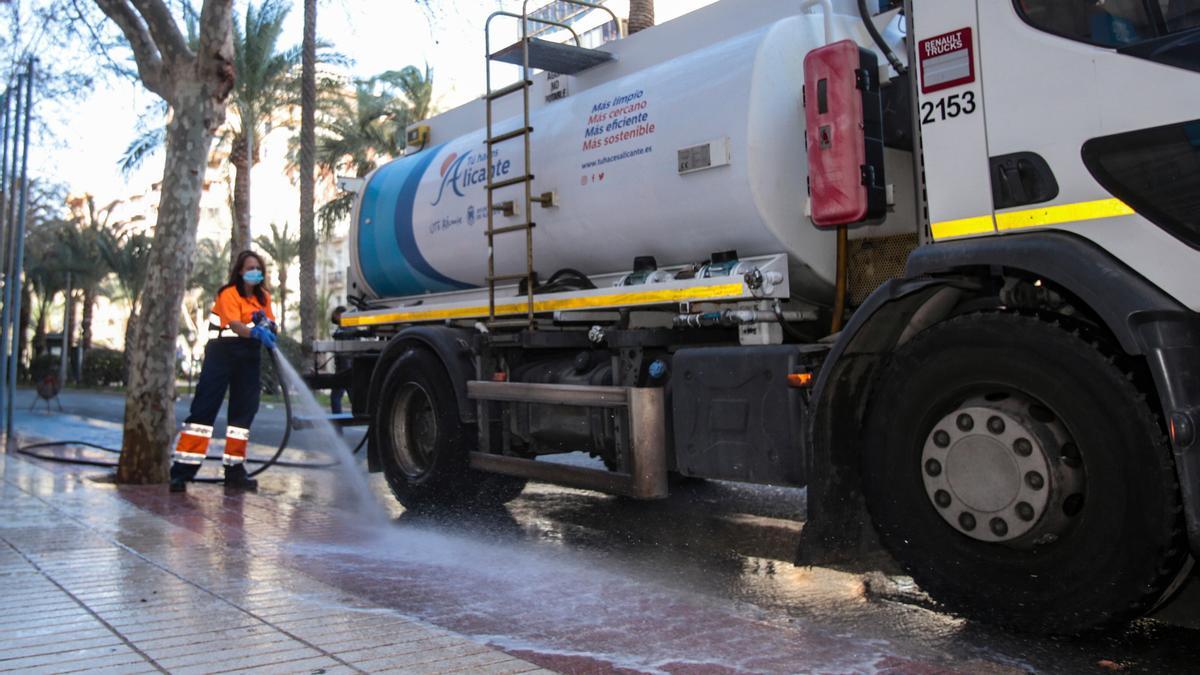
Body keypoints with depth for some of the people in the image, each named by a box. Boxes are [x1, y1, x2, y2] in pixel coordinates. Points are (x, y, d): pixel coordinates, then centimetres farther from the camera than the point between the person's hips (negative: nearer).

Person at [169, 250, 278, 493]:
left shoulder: (263, 297, 10)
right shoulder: (229, 294, -11)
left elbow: (269, 323, 5)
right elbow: (236, 326, -27)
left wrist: (267, 326, -19)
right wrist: (256, 332, -47)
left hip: (249, 356, 6)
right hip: (223, 352, -6)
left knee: (244, 410, 6)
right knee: (205, 408, -10)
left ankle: (234, 470, 12)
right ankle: (181, 470, -10)